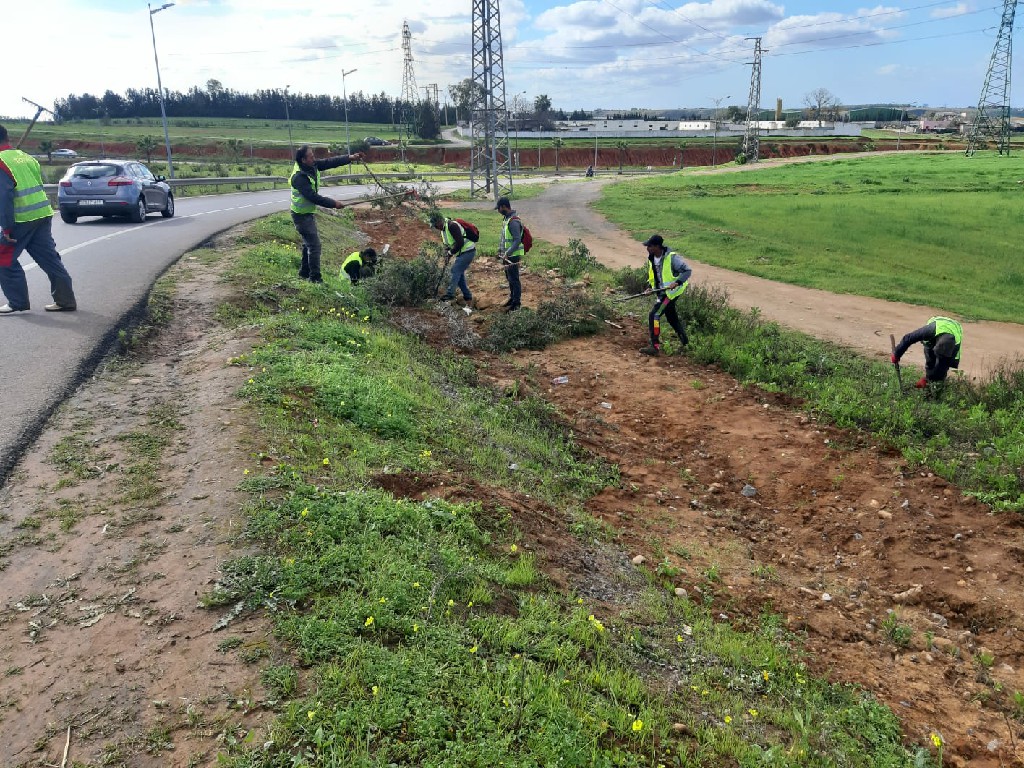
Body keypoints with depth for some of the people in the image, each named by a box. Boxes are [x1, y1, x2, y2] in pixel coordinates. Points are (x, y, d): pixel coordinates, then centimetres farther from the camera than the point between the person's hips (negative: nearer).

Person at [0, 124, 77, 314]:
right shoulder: (26, 157, 14)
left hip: (22, 220, -7)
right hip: (44, 214, 7)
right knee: (50, 258, 10)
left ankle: (18, 303, 7)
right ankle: (65, 300, 11)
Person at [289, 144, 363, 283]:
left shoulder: (312, 166, -3)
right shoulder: (299, 177, -27)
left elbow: (329, 162, -1)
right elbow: (313, 197, -29)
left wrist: (350, 158, -8)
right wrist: (333, 204, -23)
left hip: (309, 212, 10)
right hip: (302, 215, -10)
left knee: (309, 243, 20)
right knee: (314, 245, -8)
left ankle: (304, 272, 34)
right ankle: (315, 278, -1)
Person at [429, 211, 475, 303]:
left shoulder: (452, 226, -22)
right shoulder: (443, 228, 10)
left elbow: (460, 242, -27)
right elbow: (447, 243, 21)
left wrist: (451, 252, -14)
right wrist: (447, 250, -1)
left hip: (468, 252, -10)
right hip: (461, 253, 10)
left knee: (455, 270, -14)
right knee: (459, 273, 12)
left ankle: (450, 294, -15)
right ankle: (468, 297, 20)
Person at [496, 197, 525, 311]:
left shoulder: (513, 221, -21)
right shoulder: (507, 219, 10)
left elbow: (517, 240, -26)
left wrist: (507, 253, -30)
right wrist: (500, 250, 17)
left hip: (513, 256, -10)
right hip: (507, 255, 10)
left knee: (514, 279, -2)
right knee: (509, 278, 19)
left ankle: (517, 303, 6)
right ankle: (512, 298, 31)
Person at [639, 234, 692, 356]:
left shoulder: (672, 257, -21)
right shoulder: (651, 258, 2)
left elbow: (687, 270, -19)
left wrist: (677, 282, -32)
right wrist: (652, 287, 2)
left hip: (671, 291, -9)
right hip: (662, 292, 9)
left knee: (654, 315, -16)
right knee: (672, 318, 19)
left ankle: (655, 347, -13)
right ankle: (685, 343, 36)